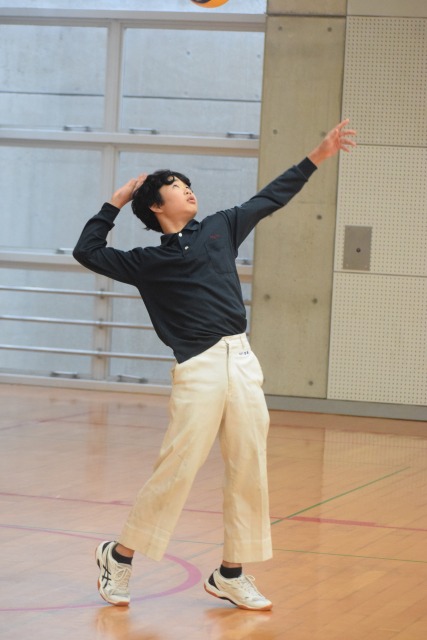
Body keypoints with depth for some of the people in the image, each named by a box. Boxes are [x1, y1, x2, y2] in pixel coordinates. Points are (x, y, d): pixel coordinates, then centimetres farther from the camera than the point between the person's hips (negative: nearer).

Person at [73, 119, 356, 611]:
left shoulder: (220, 228, 17)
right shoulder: (148, 262, 8)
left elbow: (272, 197, 23)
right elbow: (87, 251, 12)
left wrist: (319, 155, 22)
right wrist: (116, 202, 12)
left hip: (242, 362, 5)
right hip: (198, 369, -4)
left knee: (249, 471, 4)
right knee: (176, 471, -7)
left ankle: (230, 574, 14)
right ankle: (119, 556, 10)